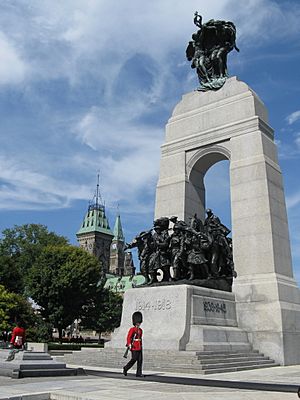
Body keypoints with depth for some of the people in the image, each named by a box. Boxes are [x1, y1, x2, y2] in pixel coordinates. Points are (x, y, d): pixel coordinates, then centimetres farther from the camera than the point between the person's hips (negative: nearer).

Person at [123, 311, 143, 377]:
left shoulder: (140, 330, 16)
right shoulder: (132, 329, -7)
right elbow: (128, 337, -15)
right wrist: (129, 344, -27)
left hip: (139, 348, 7)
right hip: (134, 347, -7)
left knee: (140, 360, 1)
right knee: (134, 359, -6)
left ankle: (139, 373, 5)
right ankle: (125, 368, 13)